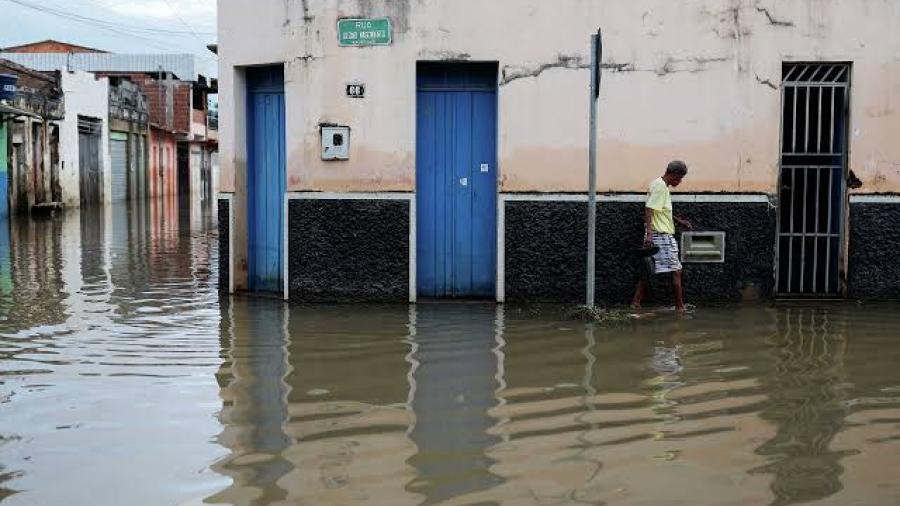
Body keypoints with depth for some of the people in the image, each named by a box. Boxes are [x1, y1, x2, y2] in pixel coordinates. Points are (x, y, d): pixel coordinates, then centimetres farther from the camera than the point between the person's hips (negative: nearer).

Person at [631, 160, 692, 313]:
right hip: (662, 236, -10)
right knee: (676, 271, -3)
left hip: (654, 236, 10)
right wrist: (649, 233, -30)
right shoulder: (660, 186, -14)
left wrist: (678, 220, 28)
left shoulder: (659, 184, 16)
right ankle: (680, 306, 2)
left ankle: (636, 302, 11)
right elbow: (649, 210, -23)